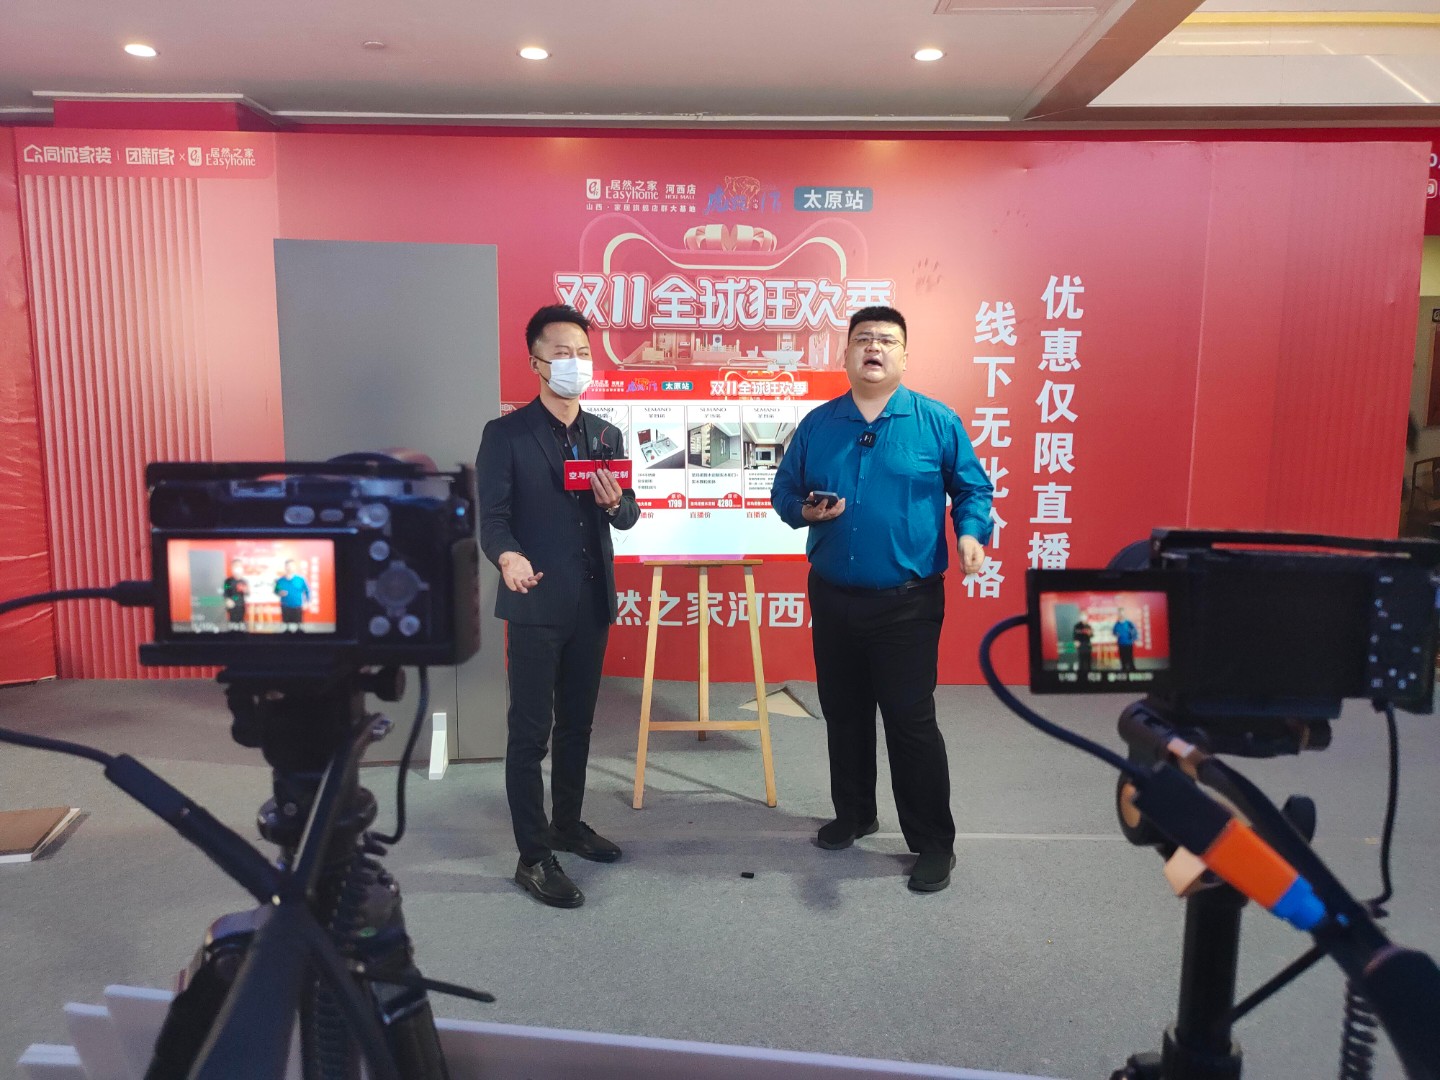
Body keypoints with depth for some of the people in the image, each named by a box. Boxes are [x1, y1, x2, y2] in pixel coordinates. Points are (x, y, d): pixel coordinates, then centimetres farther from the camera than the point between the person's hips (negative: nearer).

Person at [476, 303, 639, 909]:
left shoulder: (607, 436, 11)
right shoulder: (505, 434, -5)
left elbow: (627, 517, 11)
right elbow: (492, 516, -13)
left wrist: (616, 503, -13)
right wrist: (509, 557, -35)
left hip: (593, 603, 5)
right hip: (536, 605, -5)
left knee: (577, 723, 17)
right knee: (530, 732, 1)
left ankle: (567, 824, 34)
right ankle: (533, 857, 12)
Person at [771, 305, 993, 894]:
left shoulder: (938, 422, -3)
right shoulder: (817, 424, 5)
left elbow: (973, 487, 3)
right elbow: (783, 491, 10)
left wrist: (971, 533, -15)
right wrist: (804, 511, -11)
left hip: (907, 602, -3)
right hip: (832, 598, 4)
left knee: (911, 721, -1)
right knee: (843, 714, 16)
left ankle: (933, 841, 16)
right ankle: (853, 814, 36)